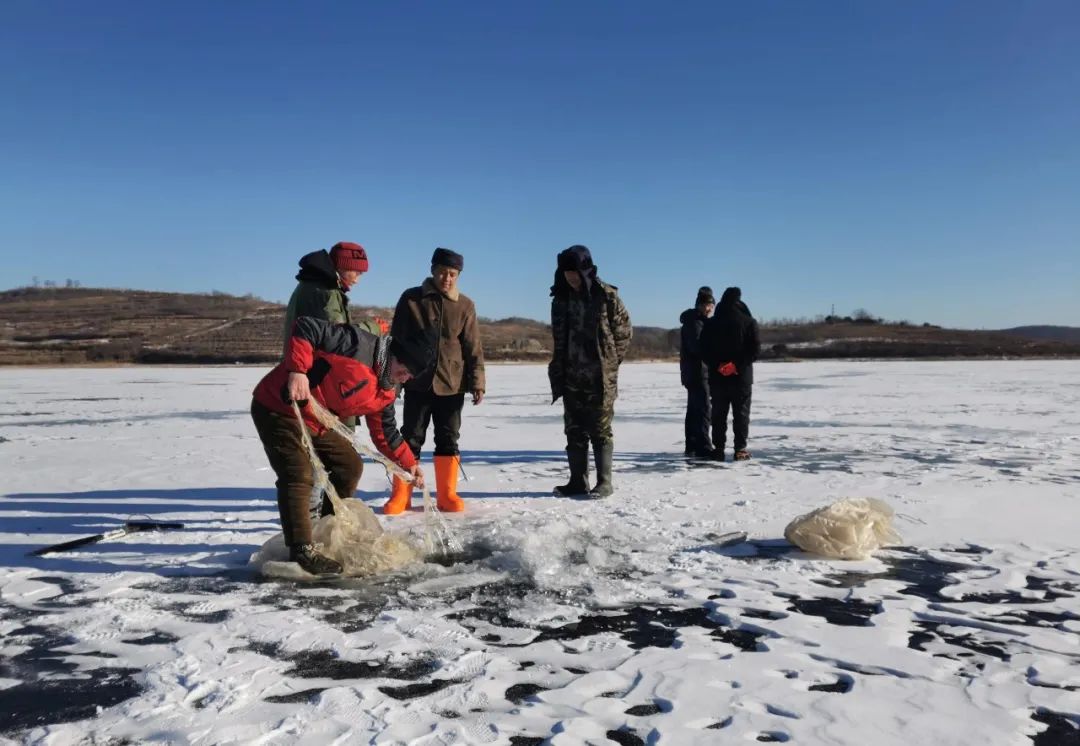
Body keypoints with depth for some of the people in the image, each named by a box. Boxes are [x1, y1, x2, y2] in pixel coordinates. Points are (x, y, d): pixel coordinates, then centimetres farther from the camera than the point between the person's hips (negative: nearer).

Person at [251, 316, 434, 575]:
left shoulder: (386, 392, 4)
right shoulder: (358, 345, -24)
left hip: (314, 421, 10)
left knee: (350, 466, 13)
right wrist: (297, 370, -37)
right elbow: (306, 327, -28)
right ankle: (301, 551, -13)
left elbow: (385, 432, 14)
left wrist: (409, 463, 6)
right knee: (300, 476, -19)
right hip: (278, 408, -10)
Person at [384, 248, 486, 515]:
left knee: (448, 440, 8)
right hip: (417, 384, -1)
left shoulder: (465, 305, 3)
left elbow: (473, 347, 3)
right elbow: (396, 341, 2)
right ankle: (400, 495, 12)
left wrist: (477, 383, -2)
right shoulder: (411, 299, 0)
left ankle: (447, 494, 17)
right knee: (411, 438, 4)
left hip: (452, 385, 1)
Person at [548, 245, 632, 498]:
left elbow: (624, 331, -1)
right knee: (574, 430, 8)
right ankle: (578, 481, 15)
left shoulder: (606, 295, -6)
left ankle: (604, 482, 8)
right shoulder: (561, 299, 7)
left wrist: (610, 362, -1)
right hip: (572, 377, 5)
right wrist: (558, 372, 8)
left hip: (600, 378, -5)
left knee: (600, 430, 0)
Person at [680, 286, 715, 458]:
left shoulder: (701, 321, 18)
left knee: (694, 409, 14)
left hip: (695, 373, 11)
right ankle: (703, 448, -15)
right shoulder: (693, 322, -13)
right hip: (697, 373, -11)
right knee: (703, 410, -13)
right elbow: (697, 346, -25)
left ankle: (692, 447, 21)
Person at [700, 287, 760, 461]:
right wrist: (738, 365, -12)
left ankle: (718, 449, 8)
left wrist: (717, 365, -3)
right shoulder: (748, 322, -4)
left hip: (717, 377, 2)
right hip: (742, 377, -2)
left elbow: (704, 350, -1)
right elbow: (755, 349, -10)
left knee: (718, 414, 8)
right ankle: (740, 449, 4)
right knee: (741, 413, 5)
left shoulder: (711, 323, 2)